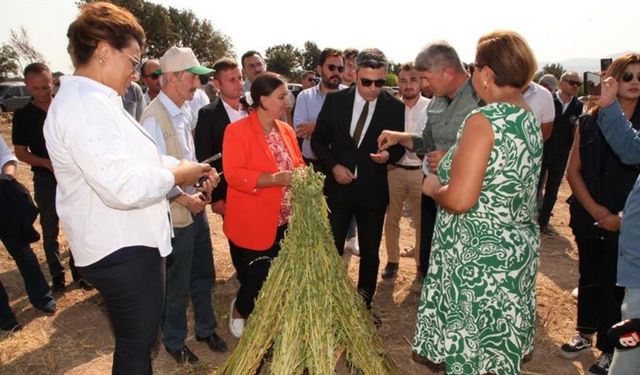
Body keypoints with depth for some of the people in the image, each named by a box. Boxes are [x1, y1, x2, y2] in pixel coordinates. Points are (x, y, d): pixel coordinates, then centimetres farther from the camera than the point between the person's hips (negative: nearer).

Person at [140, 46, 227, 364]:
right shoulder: (155, 117, -19)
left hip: (195, 207, 7)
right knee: (177, 284, 10)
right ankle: (174, 341, 33)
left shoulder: (184, 110, 5)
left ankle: (206, 328, 41)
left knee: (203, 275, 20)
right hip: (175, 213, -7)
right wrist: (186, 200, -13)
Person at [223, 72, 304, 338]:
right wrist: (274, 178, -26)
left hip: (285, 219, 6)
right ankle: (239, 309, 35)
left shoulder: (286, 130, 8)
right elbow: (233, 174, -19)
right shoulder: (237, 130, -12)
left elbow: (297, 163, 17)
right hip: (254, 221, -6)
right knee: (259, 275, 1)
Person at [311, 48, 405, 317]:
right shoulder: (335, 100, -4)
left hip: (373, 191, 0)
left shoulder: (394, 107, -6)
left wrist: (389, 155, -20)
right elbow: (318, 139, 3)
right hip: (338, 187, 1)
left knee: (370, 253, 12)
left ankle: (364, 305, 30)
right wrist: (333, 166, -11)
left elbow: (399, 147, 3)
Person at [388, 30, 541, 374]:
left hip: (477, 256, -9)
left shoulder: (483, 120, -20)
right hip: (518, 250, 9)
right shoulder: (530, 119, 7)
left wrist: (434, 186, -6)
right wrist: (450, 164, 16)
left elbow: (460, 199, -27)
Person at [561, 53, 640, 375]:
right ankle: (585, 333, 36)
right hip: (588, 218, 3)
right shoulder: (589, 122, 2)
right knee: (589, 278, 17)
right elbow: (573, 170, 2)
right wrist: (595, 209, -8)